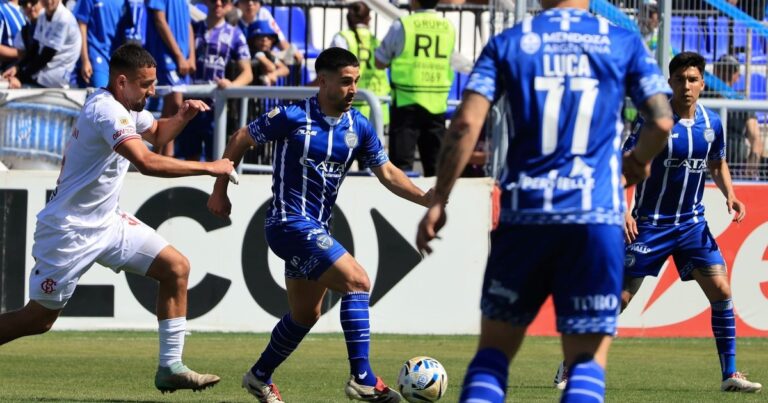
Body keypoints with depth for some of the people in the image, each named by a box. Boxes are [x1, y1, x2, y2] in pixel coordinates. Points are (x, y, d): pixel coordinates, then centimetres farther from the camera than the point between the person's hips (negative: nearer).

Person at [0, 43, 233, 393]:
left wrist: (182, 116, 5)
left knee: (176, 268, -1)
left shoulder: (127, 105, 6)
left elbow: (156, 134, 28)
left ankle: (170, 367, 1)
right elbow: (147, 162, -36)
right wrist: (209, 168, -30)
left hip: (106, 221, 9)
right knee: (39, 318, -3)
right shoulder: (107, 110, -24)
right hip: (70, 230, -9)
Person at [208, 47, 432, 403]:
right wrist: (220, 190, 2)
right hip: (289, 222, -8)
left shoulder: (359, 127, 4)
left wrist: (424, 197, -9)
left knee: (306, 314, 18)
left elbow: (388, 174, 7)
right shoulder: (292, 118, -11)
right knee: (357, 281, -20)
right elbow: (241, 140, -1)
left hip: (315, 227, 8)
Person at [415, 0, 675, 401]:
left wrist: (438, 202, 2)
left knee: (494, 349, 12)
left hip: (523, 215, 1)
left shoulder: (508, 43, 6)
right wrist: (638, 161, 22)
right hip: (596, 218, -1)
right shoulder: (624, 43, 6)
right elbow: (661, 121, 0)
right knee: (589, 359, 3)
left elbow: (466, 123, -4)